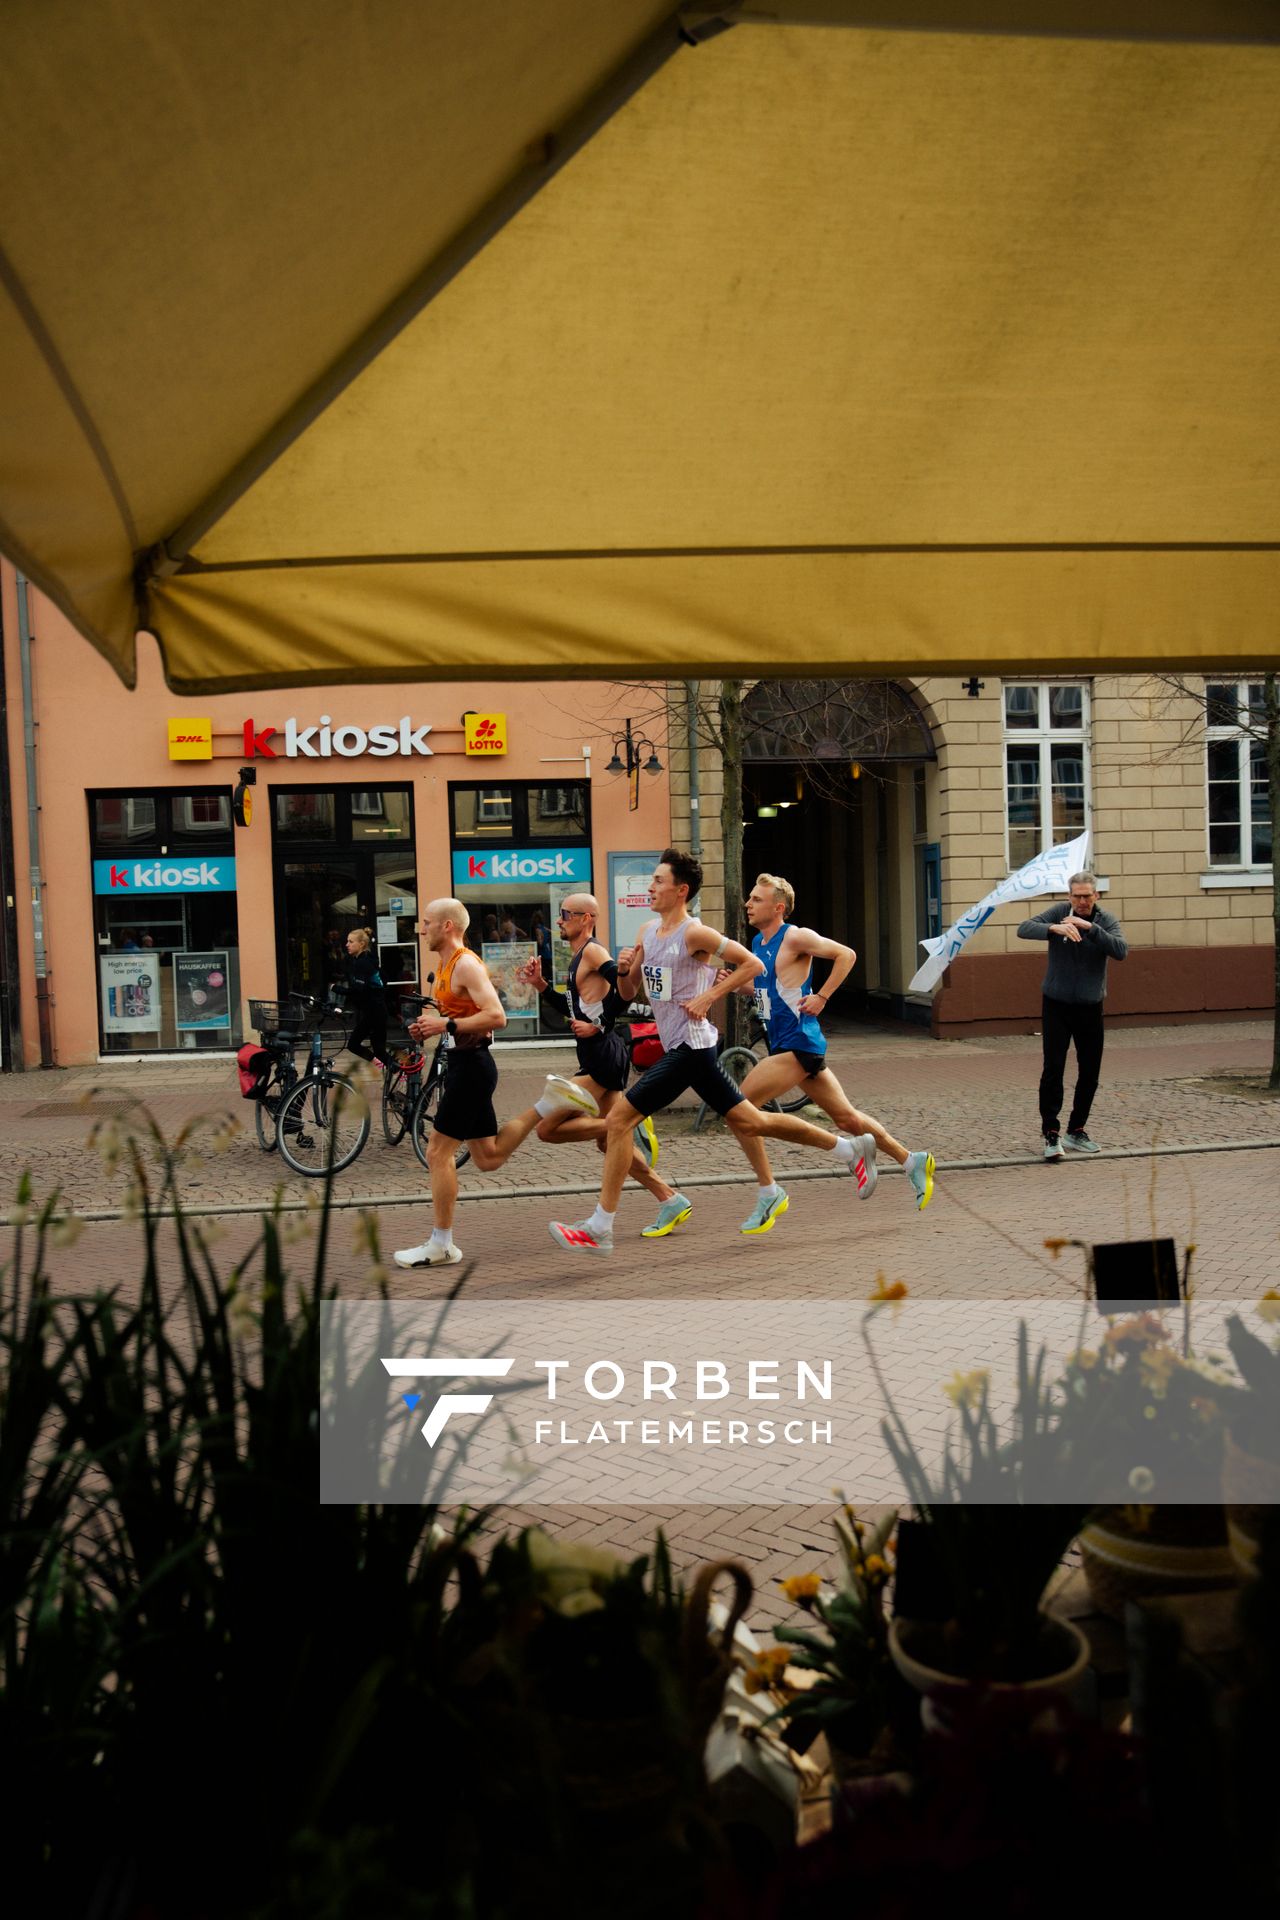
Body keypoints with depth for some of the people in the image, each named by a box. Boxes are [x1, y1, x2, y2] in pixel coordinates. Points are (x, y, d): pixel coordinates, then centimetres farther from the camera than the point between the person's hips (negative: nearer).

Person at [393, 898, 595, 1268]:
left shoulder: (466, 965, -14)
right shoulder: (445, 966, 16)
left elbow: (496, 1017, -24)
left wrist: (446, 1025, -22)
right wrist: (430, 1027, 9)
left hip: (471, 1065, -10)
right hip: (464, 1063, 10)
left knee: (438, 1153, -5)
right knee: (489, 1159, 14)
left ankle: (441, 1245, 4)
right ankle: (550, 1103, 15)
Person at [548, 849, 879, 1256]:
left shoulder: (694, 933, -13)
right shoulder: (647, 931, 12)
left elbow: (753, 964, -11)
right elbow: (628, 994, 17)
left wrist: (708, 997, -16)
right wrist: (623, 970, -4)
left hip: (690, 1047, -9)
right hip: (681, 1048, 9)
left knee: (619, 1118, -11)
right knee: (750, 1122, 15)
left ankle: (598, 1229, -5)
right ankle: (851, 1148, 27)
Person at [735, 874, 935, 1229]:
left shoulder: (795, 937, -12)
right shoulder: (758, 942, 13)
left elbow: (846, 955, -13)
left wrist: (822, 997, -15)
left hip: (799, 1045, -9)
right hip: (783, 1045, 9)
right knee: (846, 1118, 15)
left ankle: (769, 1193, -5)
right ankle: (913, 1162, 28)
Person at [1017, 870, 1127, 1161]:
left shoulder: (1107, 920, -3)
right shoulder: (1059, 912, -6)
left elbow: (1121, 951, -20)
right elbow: (1024, 929, -18)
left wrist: (1090, 927, -30)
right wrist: (1054, 928, -36)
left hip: (1090, 1007, 2)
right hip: (1056, 1005, -2)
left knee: (1090, 1072, 7)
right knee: (1053, 1069, -10)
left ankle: (1076, 1131, 21)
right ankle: (1050, 1134, -6)